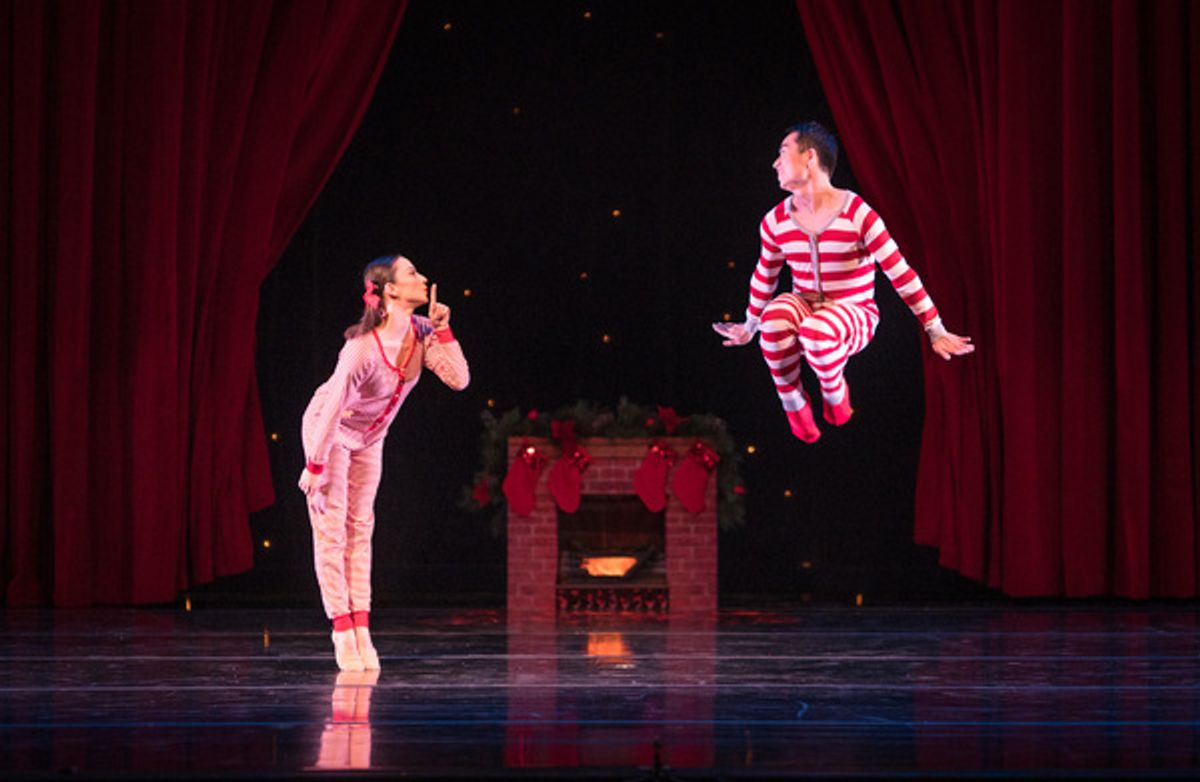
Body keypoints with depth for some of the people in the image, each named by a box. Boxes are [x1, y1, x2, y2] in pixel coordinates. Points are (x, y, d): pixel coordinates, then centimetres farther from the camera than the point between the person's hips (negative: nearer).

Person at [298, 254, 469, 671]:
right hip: (329, 432, -7)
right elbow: (333, 408, -30)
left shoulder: (421, 333, -16)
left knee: (360, 528, 8)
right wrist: (315, 467, -24)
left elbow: (459, 380, -20)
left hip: (369, 439, 7)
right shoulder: (363, 348, -35)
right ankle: (343, 635, -1)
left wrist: (442, 329, -26)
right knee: (331, 530, -3)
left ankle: (362, 630, 10)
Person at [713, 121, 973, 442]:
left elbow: (900, 273, -12)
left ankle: (835, 393, -4)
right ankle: (793, 404, -10)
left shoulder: (857, 214, -16)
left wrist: (935, 330, -8)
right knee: (775, 316, -33)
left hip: (853, 316, -4)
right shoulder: (776, 221, -2)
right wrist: (750, 326, 29)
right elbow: (764, 277, 17)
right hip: (805, 306, 4)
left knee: (817, 332, -39)